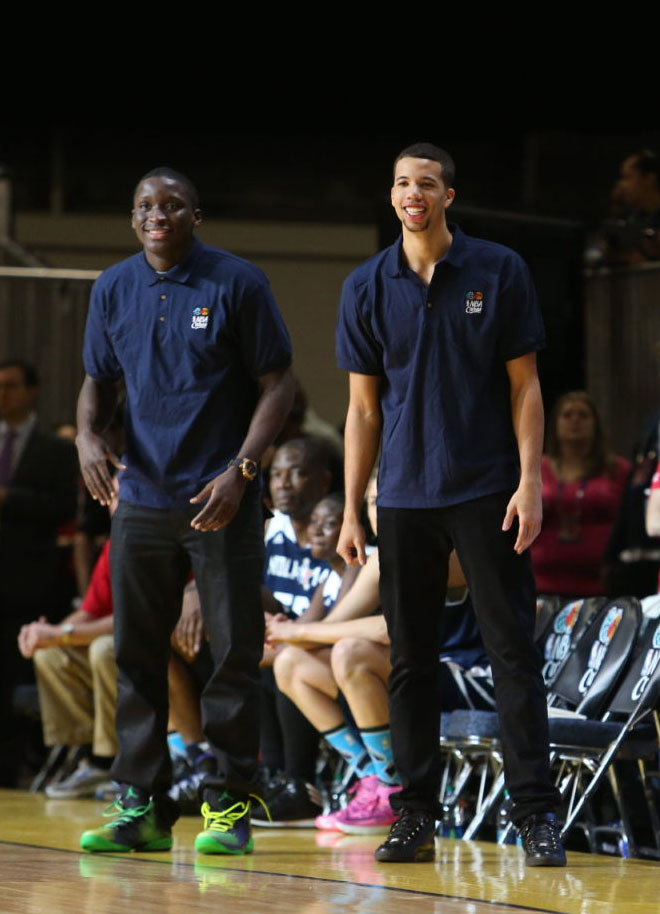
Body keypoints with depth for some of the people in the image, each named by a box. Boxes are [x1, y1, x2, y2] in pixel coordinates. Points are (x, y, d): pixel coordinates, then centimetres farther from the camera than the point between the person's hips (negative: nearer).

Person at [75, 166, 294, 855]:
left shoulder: (237, 283, -4)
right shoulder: (113, 289, 8)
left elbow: (276, 384, -3)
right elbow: (98, 381, 17)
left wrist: (240, 471, -14)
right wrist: (87, 437, -5)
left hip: (221, 500, -4)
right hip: (141, 498, 4)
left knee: (234, 652, -3)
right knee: (136, 653, 4)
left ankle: (228, 805, 4)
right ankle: (141, 807, 10)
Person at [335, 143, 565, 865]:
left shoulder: (499, 271, 0)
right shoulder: (366, 288, 5)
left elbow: (524, 386, 2)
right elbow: (363, 407, 9)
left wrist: (529, 482, -8)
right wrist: (350, 512, 5)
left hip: (488, 492, -2)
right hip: (404, 499, 2)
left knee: (513, 650, -4)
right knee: (410, 660, 5)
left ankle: (536, 814, -2)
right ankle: (414, 817, 11)